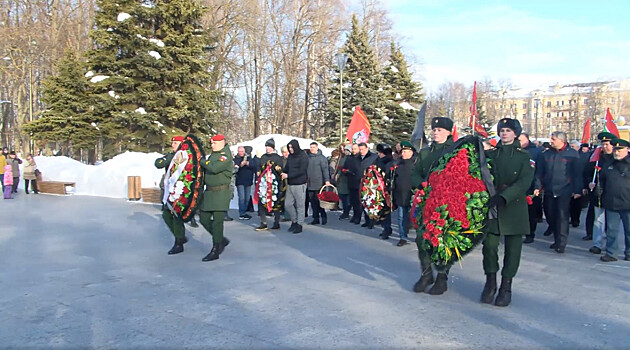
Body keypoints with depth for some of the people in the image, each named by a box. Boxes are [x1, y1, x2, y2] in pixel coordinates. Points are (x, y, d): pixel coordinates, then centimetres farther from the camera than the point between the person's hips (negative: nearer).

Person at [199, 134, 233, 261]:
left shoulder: (225, 155, -10)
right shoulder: (212, 155, 18)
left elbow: (215, 168, -26)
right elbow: (206, 170, 20)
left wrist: (202, 161, -11)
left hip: (220, 193, -9)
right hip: (208, 192, 9)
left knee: (217, 221, -7)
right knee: (204, 219, 10)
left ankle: (215, 251, 0)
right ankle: (222, 240, 26)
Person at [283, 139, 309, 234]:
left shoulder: (303, 156, -8)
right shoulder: (290, 156, 13)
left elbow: (301, 171, -15)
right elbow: (287, 168, 16)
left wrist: (288, 175, -18)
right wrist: (283, 173, -6)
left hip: (300, 184, -6)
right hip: (290, 184, 7)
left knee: (300, 205, 1)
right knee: (288, 204, 6)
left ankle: (299, 225, 11)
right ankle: (294, 221, 25)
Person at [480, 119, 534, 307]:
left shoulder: (524, 156, 2)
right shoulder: (490, 154, 10)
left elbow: (524, 182, -11)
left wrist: (504, 196, -25)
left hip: (514, 207, -1)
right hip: (491, 207, 2)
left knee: (512, 247, 2)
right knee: (489, 245, -1)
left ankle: (506, 286, 13)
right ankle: (490, 283, 14)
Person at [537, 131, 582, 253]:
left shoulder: (572, 154, -1)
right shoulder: (546, 154, 10)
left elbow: (577, 173, -2)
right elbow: (540, 172, 11)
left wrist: (577, 190, -7)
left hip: (564, 191, -4)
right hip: (549, 191, 5)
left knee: (562, 216, -6)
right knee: (550, 215, 9)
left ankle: (561, 243, -2)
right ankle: (557, 239, 24)